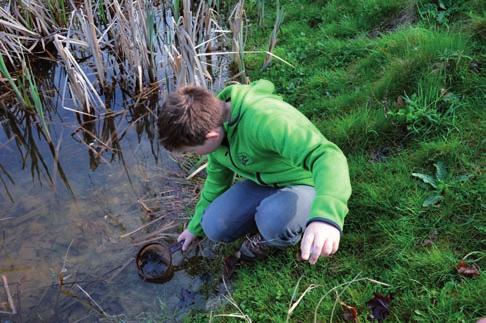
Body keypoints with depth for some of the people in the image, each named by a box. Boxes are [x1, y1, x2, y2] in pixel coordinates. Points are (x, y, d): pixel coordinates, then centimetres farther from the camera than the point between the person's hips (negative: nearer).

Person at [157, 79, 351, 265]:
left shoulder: (264, 121, -36)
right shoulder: (215, 119, -8)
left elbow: (328, 157, -48)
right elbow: (217, 179, 10)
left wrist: (326, 216, -66)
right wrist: (196, 226, 20)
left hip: (306, 185, -6)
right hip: (263, 184, 7)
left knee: (275, 221, -36)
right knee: (214, 226, -13)